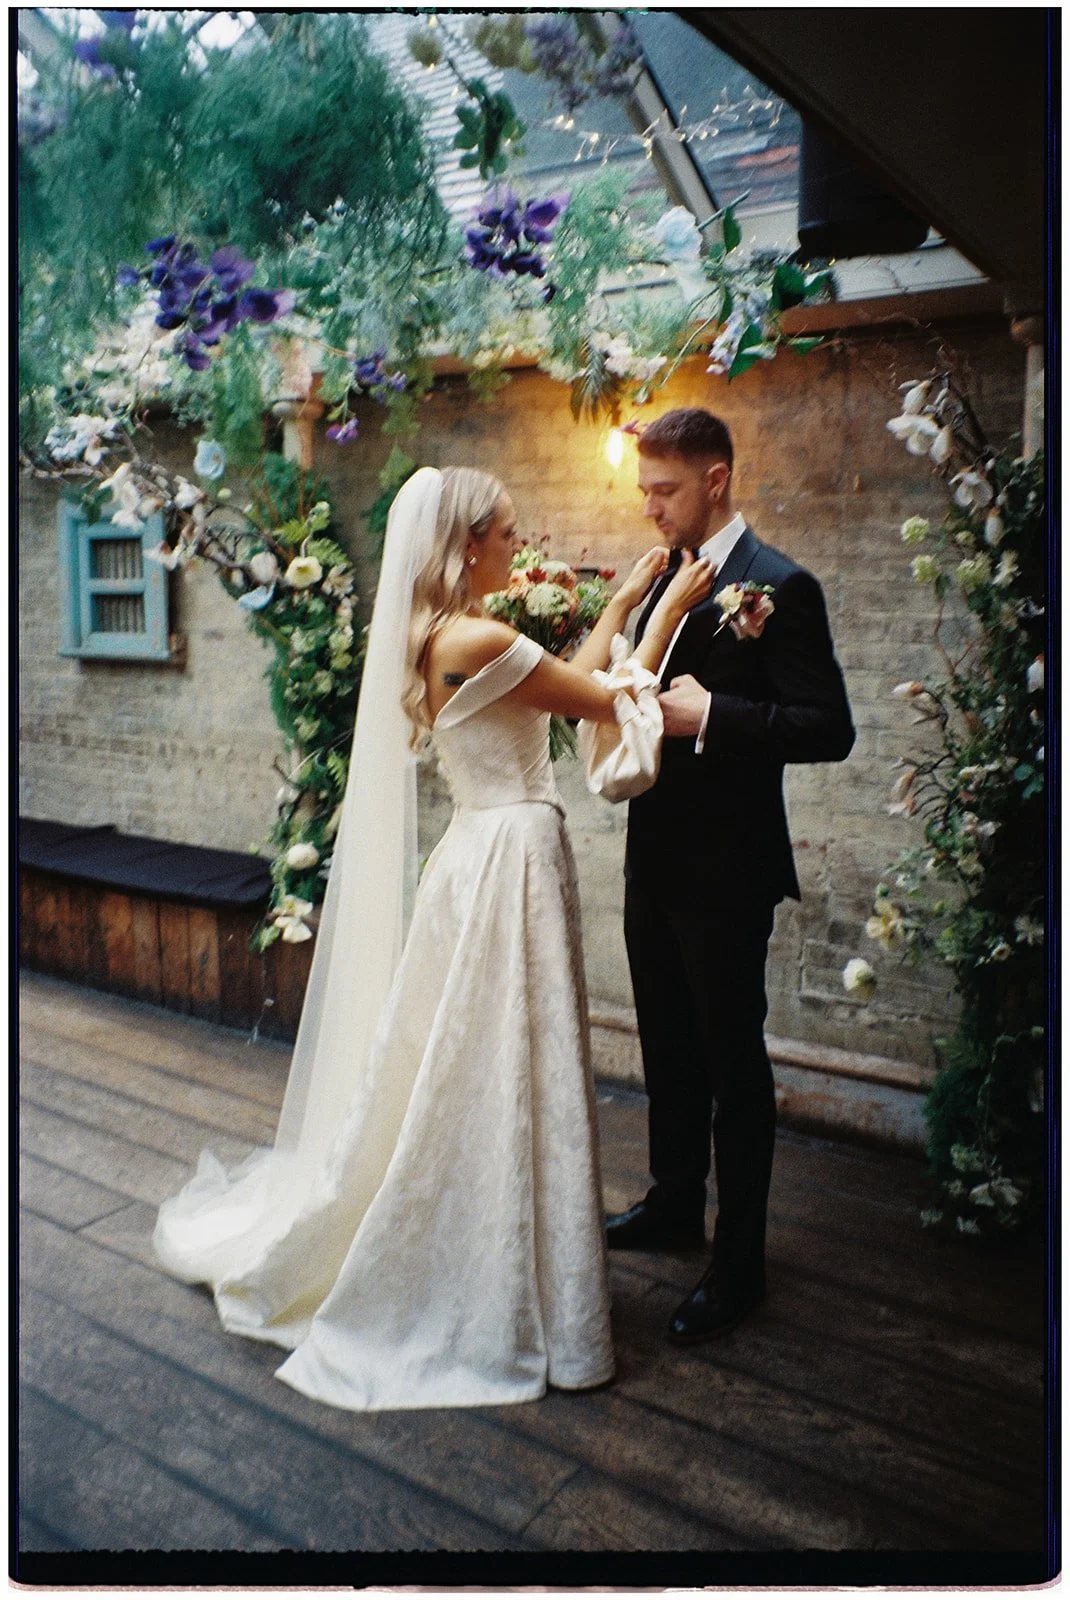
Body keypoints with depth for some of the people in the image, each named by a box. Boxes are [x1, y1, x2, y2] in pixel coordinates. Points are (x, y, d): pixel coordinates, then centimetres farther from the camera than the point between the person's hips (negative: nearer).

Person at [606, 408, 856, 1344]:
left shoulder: (780, 587, -13)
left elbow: (829, 729, -18)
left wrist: (711, 717, -25)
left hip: (727, 870, -8)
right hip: (656, 855, 8)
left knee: (733, 1060, 4)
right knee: (669, 1048, 20)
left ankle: (738, 1264, 19)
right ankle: (676, 1204, 40)